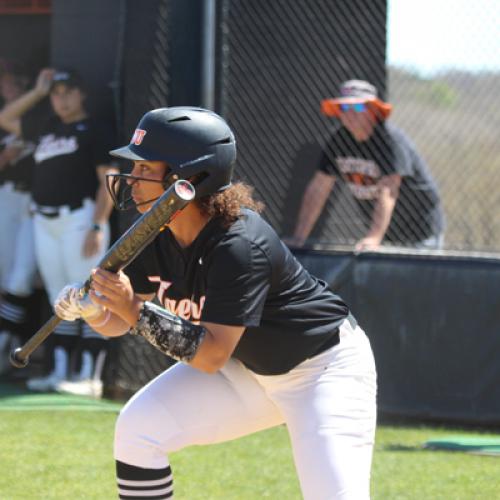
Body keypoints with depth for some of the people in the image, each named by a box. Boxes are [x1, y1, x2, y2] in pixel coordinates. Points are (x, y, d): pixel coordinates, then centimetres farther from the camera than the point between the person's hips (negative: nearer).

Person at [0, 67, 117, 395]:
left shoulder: (95, 131, -3)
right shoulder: (45, 127, 18)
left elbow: (107, 182, -9)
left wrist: (97, 227, -18)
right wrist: (38, 92, 19)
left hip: (79, 218, -7)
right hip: (45, 222, 7)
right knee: (60, 300, 9)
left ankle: (90, 377, -13)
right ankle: (61, 373, 12)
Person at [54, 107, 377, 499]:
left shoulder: (239, 247, -33)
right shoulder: (157, 238, -10)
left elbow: (211, 356, -33)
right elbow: (118, 323, -2)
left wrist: (136, 311, -38)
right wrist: (88, 307, -23)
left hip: (327, 366, -8)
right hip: (249, 369, 8)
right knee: (138, 428, -4)